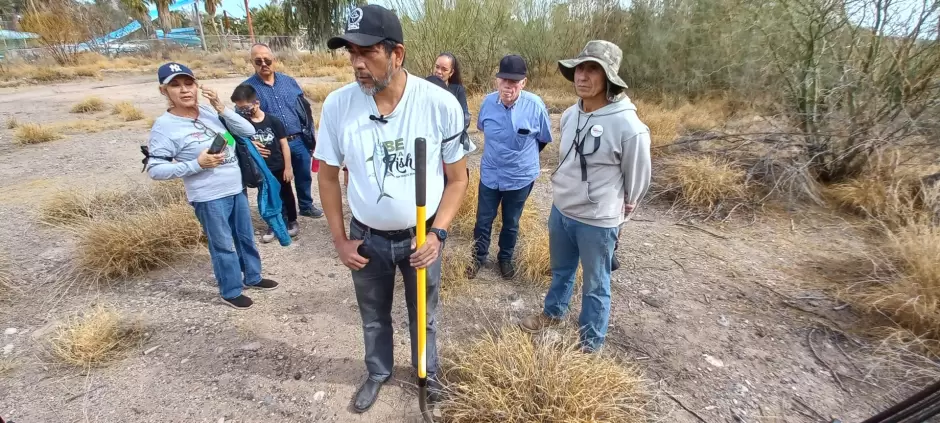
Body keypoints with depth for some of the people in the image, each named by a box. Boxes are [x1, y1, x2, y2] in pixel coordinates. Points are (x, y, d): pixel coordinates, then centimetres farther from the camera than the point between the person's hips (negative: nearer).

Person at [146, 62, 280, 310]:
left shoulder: (210, 112, 0)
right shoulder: (164, 126, -12)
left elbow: (248, 131, -3)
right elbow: (154, 169, -13)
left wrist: (222, 109, -14)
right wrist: (197, 164, -22)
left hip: (237, 189, 5)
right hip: (209, 198, -5)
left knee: (246, 237, 19)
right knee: (223, 245, 7)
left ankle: (252, 277, 39)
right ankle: (230, 291, 26)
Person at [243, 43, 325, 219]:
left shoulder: (289, 81, 4)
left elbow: (303, 110, 8)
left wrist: (310, 137, 7)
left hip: (298, 141, 3)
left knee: (304, 176, 17)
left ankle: (306, 206, 40)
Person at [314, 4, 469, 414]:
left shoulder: (441, 104, -18)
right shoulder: (338, 105, -13)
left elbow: (458, 177, -8)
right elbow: (328, 174, 0)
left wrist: (438, 233, -16)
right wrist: (340, 240, 0)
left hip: (421, 237, -1)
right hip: (367, 238, 2)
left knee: (423, 315, 21)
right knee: (374, 317, 23)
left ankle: (427, 372, 50)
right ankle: (377, 373, 52)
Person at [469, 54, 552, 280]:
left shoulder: (535, 105, -19)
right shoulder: (488, 102, -12)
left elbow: (545, 138, -1)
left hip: (520, 176, -1)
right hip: (490, 174, 2)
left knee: (511, 223, 17)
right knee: (483, 220, 12)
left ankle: (505, 258, 40)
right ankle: (479, 257, 35)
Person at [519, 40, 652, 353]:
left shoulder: (628, 126, -22)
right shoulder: (569, 115, -2)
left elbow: (637, 179, -9)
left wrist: (618, 212, 4)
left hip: (597, 221, -6)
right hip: (560, 210, 6)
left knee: (595, 285, 13)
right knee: (560, 270, 27)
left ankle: (591, 341, 35)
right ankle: (553, 312, 52)